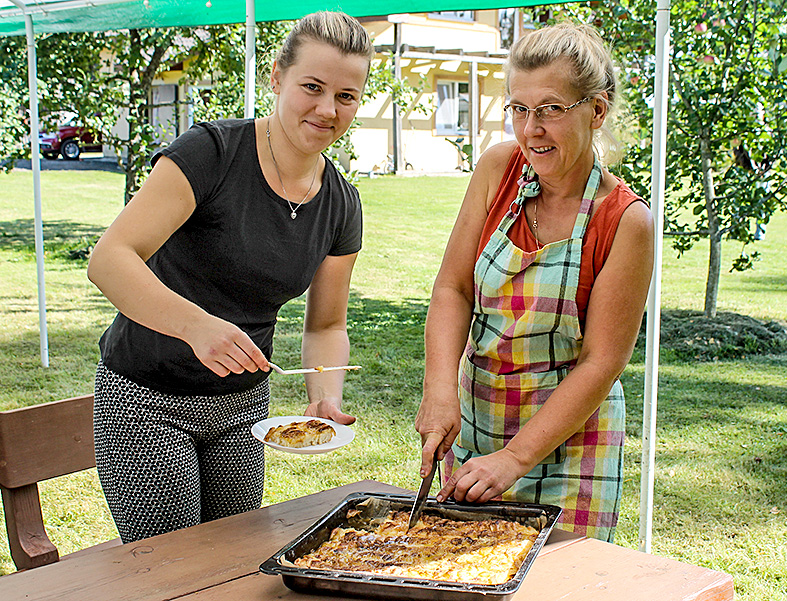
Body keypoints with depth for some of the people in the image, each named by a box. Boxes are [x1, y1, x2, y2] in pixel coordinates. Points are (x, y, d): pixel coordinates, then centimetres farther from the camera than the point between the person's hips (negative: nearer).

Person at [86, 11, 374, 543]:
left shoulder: (341, 204, -1)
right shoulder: (210, 152, -19)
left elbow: (327, 326, 6)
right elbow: (109, 260, -27)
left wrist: (326, 397, -14)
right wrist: (197, 324, -42)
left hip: (244, 403, 6)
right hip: (148, 399, -5)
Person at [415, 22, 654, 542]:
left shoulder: (626, 221, -15)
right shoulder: (499, 169, -5)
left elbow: (602, 362, -16)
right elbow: (452, 290, -5)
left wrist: (515, 458, -20)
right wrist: (441, 389, -20)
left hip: (570, 439, -3)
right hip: (474, 421, 4)